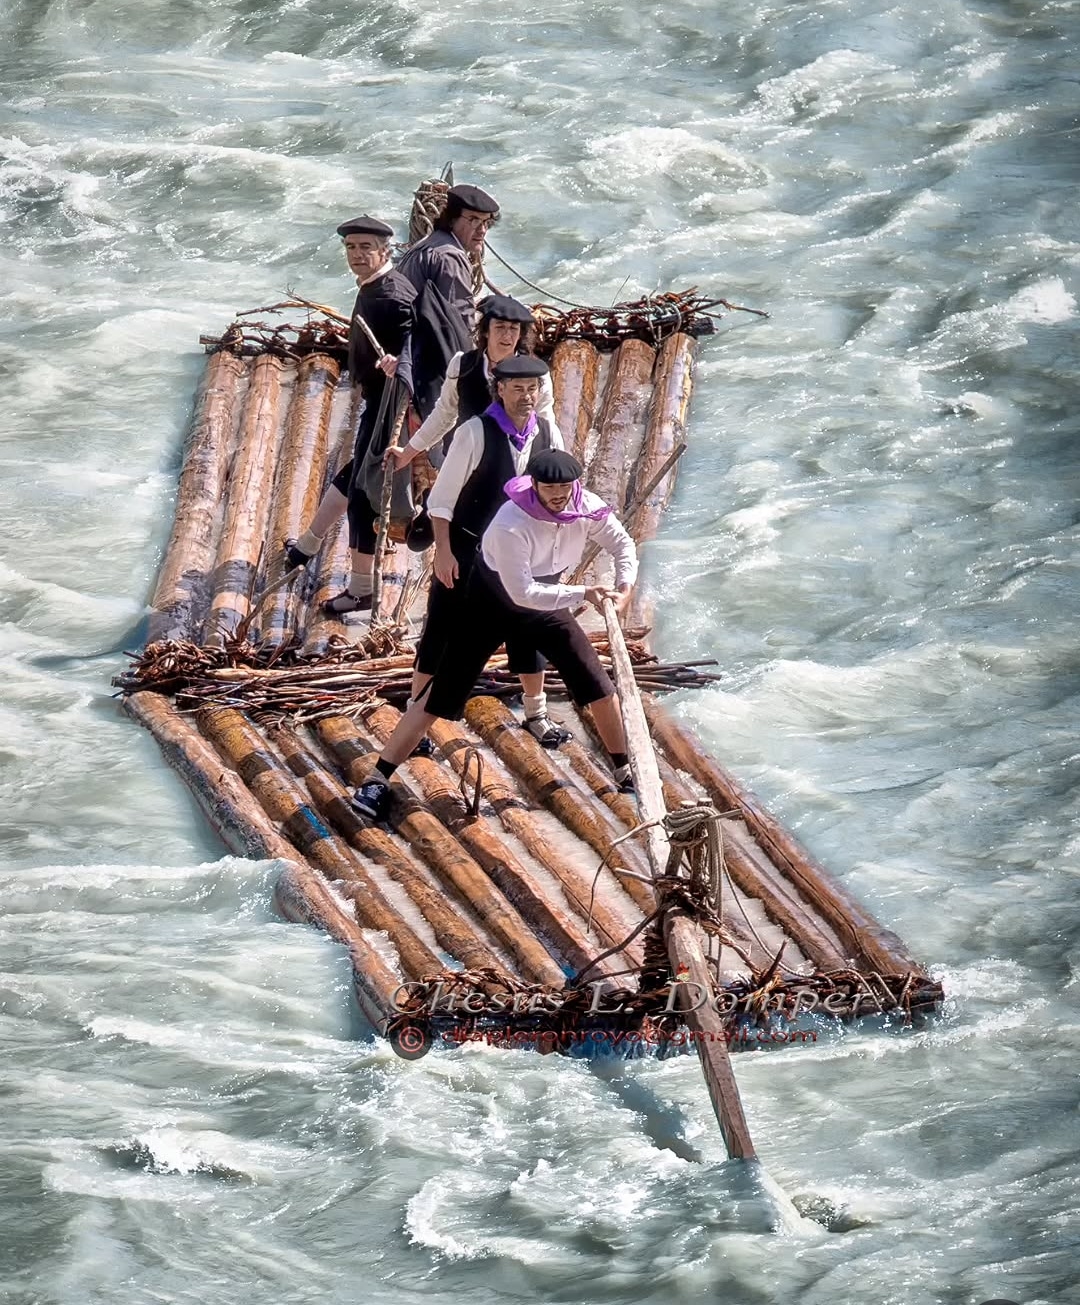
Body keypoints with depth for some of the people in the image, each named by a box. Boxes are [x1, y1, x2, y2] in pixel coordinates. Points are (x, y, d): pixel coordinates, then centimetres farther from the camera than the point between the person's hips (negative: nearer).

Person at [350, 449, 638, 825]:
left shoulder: (588, 509, -20)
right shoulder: (511, 524, -36)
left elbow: (622, 545, -4)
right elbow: (522, 592, -36)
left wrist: (624, 589, -22)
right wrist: (582, 594, -38)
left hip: (546, 599, 5)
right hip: (492, 600, -5)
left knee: (598, 685, 2)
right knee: (441, 694, -8)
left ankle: (624, 771, 24)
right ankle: (377, 780, -4)